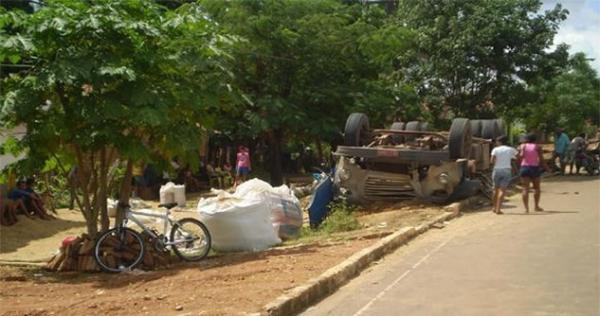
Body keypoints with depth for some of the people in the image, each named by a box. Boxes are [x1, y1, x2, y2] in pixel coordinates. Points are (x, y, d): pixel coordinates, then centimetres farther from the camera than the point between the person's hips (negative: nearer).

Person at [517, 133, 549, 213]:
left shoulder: (522, 146, 4)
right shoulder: (537, 147, 0)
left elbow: (519, 157, -9)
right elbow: (541, 158, -3)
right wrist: (545, 166, 11)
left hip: (524, 168, 1)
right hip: (535, 168, -1)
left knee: (525, 189, -2)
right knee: (536, 188, 14)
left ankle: (526, 208, -10)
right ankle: (536, 206, 14)